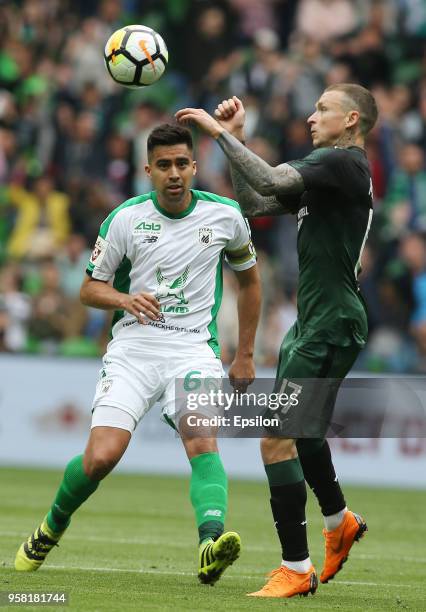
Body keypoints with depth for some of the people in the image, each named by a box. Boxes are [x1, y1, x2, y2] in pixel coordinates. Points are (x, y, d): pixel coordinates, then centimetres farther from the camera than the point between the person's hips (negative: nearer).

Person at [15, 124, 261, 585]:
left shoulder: (225, 216, 3)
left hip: (195, 348, 0)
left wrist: (245, 355, 16)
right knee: (101, 457, -14)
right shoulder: (126, 218, -1)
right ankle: (53, 526, 16)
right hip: (133, 346, 0)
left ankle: (211, 545, -46)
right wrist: (126, 300, -16)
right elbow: (89, 289, 7)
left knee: (202, 440, -27)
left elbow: (249, 279, 19)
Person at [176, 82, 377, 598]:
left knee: (277, 437, -13)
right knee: (297, 430, 27)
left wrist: (220, 133, -21)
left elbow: (270, 181, -27)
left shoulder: (344, 163, -14)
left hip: (331, 327, -11)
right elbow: (255, 203, 17)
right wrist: (235, 138, 9)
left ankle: (296, 570, -9)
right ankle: (339, 522, 48)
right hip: (313, 322, 11)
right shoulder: (324, 171, 16)